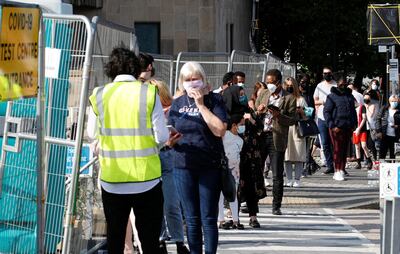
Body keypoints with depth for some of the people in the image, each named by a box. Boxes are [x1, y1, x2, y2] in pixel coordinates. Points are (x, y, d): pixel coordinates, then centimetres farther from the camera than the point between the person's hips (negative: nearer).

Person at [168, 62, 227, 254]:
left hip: (210, 166, -4)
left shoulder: (214, 100, -2)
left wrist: (201, 105, -14)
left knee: (208, 218, -1)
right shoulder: (178, 103, 10)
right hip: (183, 166, 4)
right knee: (191, 219, 9)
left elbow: (220, 130, -14)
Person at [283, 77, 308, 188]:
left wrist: (301, 111, -8)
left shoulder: (301, 100, 11)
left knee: (298, 156, -6)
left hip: (297, 130, -1)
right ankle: (289, 179, 4)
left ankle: (297, 179, -3)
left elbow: (306, 117, 10)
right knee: (287, 157, -1)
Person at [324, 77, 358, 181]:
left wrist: (354, 124, 10)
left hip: (348, 127, 5)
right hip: (336, 127, -5)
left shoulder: (350, 96, 15)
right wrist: (332, 126, -12)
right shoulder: (332, 96, -1)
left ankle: (341, 170, 9)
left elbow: (353, 111, 23)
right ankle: (337, 171, -3)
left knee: (344, 149, 5)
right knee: (337, 149, -6)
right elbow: (326, 112, -4)